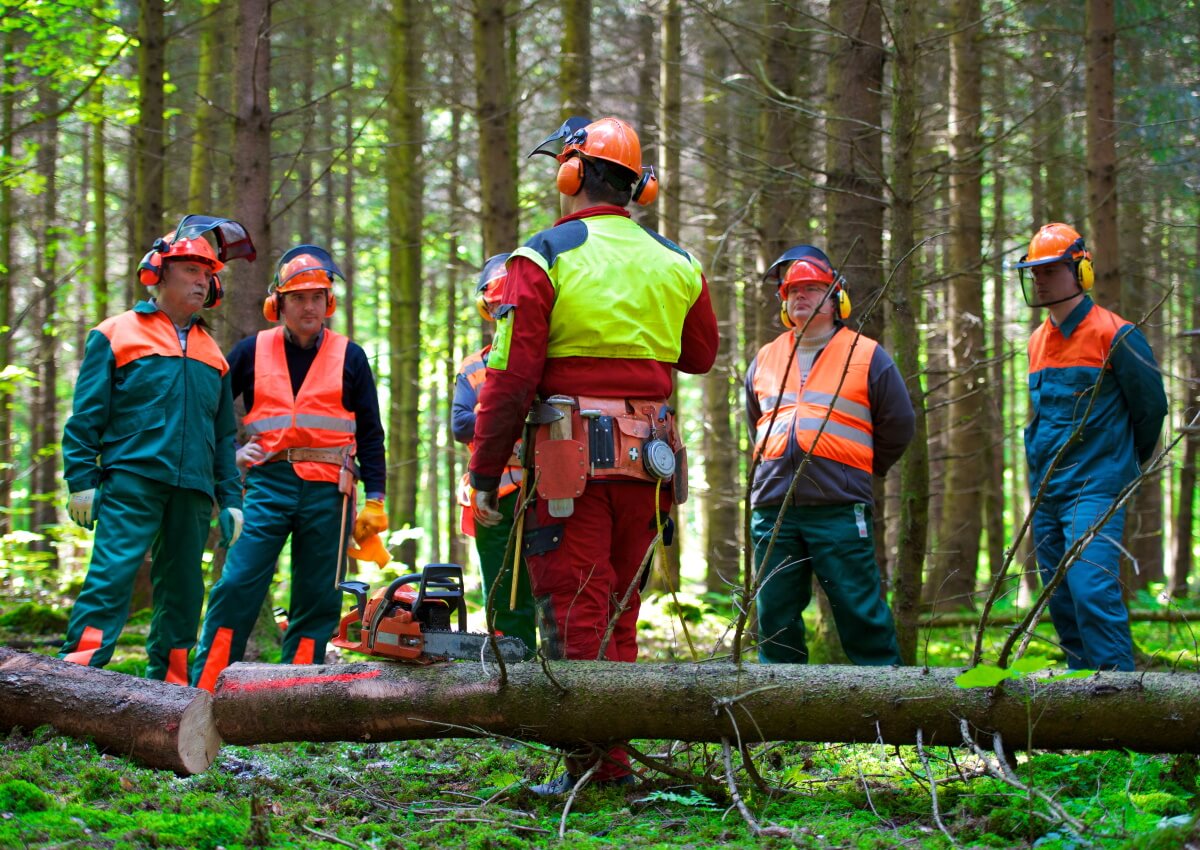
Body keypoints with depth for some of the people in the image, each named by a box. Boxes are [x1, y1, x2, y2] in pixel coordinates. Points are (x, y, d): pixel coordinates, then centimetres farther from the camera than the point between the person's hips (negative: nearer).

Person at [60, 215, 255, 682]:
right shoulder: (116, 334, 6)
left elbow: (224, 433, 22)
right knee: (110, 576, -16)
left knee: (182, 591, 5)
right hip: (132, 482, -5)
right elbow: (86, 415, 2)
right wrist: (82, 479, -6)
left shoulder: (211, 353, 21)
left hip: (193, 492, 5)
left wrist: (230, 500, 15)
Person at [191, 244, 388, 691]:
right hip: (269, 482, -1)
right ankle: (201, 692, -8)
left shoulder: (349, 357, 8)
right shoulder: (253, 351, 8)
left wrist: (375, 500, 3)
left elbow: (369, 433, 9)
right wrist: (228, 450, 5)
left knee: (317, 603, 2)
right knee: (237, 587, -9)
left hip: (327, 490, 1)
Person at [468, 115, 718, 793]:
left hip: (572, 456, -5)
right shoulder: (676, 265, 8)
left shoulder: (544, 258, -7)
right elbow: (701, 354, 24)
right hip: (650, 458, 5)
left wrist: (486, 476, -5)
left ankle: (591, 768, -5)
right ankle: (616, 762, 16)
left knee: (576, 612, -2)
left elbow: (512, 376, -10)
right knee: (620, 611, 14)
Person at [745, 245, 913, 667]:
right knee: (775, 614, 6)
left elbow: (898, 426, 9)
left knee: (860, 611, -4)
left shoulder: (866, 357, 5)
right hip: (772, 506, 4)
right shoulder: (765, 360, 17)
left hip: (839, 509, -4)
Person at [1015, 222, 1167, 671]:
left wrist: (1124, 462, 12)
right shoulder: (1038, 342, 13)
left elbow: (1151, 407, 0)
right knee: (1062, 601, 8)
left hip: (1095, 489, -7)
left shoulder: (1114, 335, -8)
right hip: (1046, 491, 7)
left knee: (1092, 591, -19)